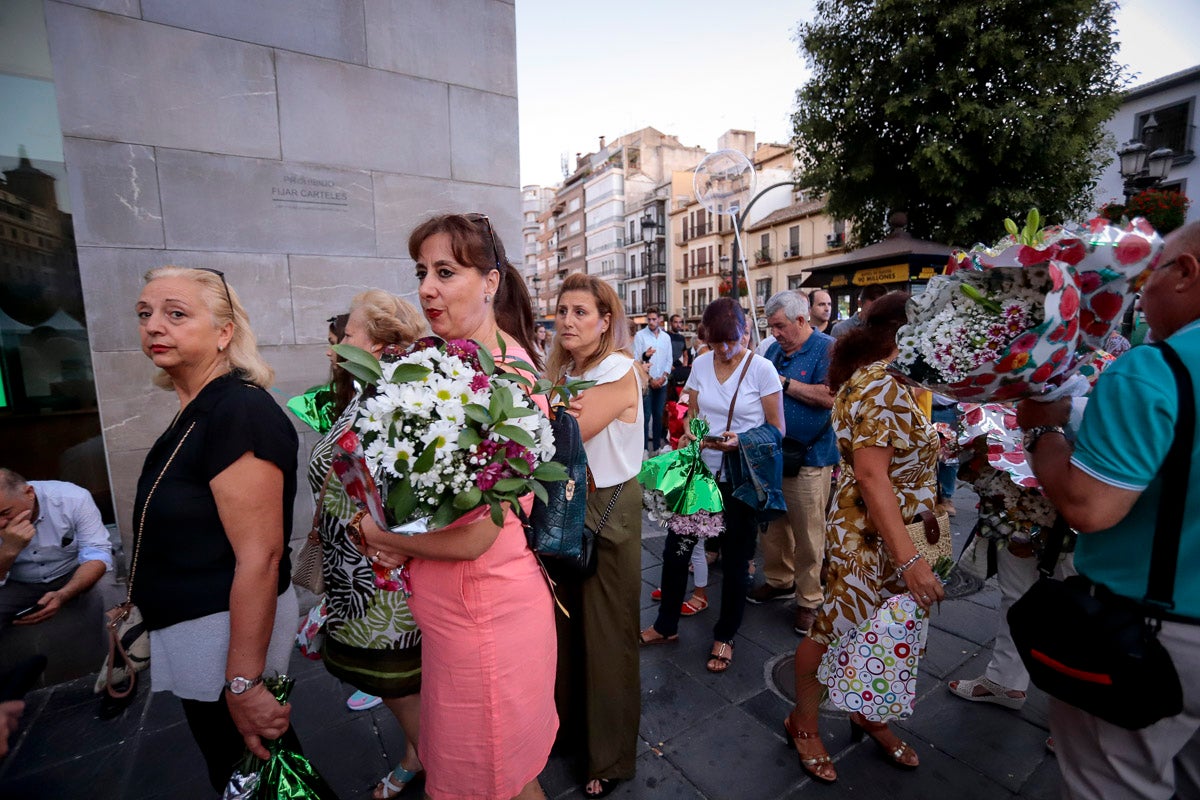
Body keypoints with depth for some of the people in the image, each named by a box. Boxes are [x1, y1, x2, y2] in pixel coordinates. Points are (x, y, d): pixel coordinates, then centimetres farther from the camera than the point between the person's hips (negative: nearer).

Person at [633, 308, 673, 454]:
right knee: (646, 416, -4)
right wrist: (650, 379, -10)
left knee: (659, 416, 11)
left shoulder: (666, 337, 10)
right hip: (646, 383, -4)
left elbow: (669, 360, 11)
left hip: (662, 383, 4)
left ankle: (657, 447, 20)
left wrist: (663, 377, -4)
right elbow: (636, 360, -7)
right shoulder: (640, 335, -3)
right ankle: (644, 449, 3)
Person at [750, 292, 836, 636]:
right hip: (771, 453, 7)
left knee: (808, 534, 4)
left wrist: (785, 382, -17)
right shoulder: (774, 350, 12)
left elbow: (831, 397, -22)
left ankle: (809, 599, 21)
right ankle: (779, 580, 36)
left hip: (809, 457, -6)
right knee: (773, 524, 17)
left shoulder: (827, 349, -9)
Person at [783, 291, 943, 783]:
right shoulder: (877, 386, -21)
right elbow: (871, 476, -27)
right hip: (868, 538, -9)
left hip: (905, 533, 9)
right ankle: (803, 723, 28)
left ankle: (869, 714, 42)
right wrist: (909, 559, -29)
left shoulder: (894, 383, 9)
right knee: (838, 631, 6)